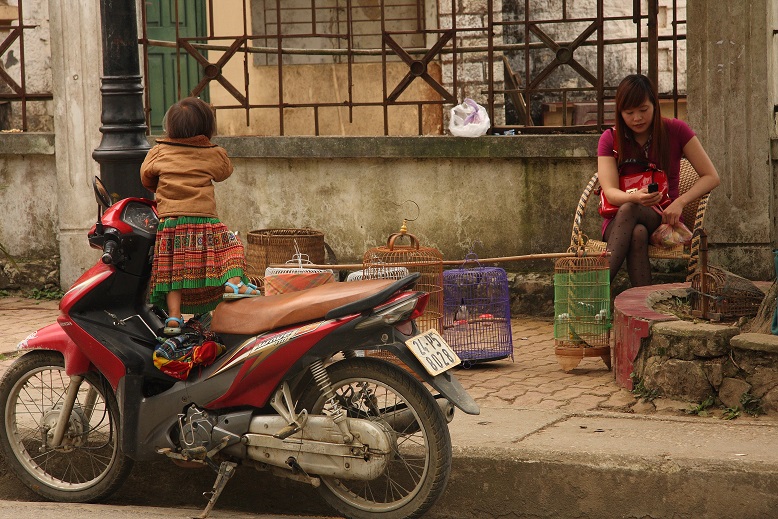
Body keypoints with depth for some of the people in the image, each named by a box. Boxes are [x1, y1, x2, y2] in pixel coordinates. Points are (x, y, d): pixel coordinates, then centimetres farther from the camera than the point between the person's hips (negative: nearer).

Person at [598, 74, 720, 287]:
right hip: (619, 222, 1)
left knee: (628, 211, -35)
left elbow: (711, 177, -2)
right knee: (638, 233, -37)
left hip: (662, 218, -1)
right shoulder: (610, 139, 1)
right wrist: (635, 197, -36)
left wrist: (680, 201, -20)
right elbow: (610, 192, -12)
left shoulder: (676, 131, -1)